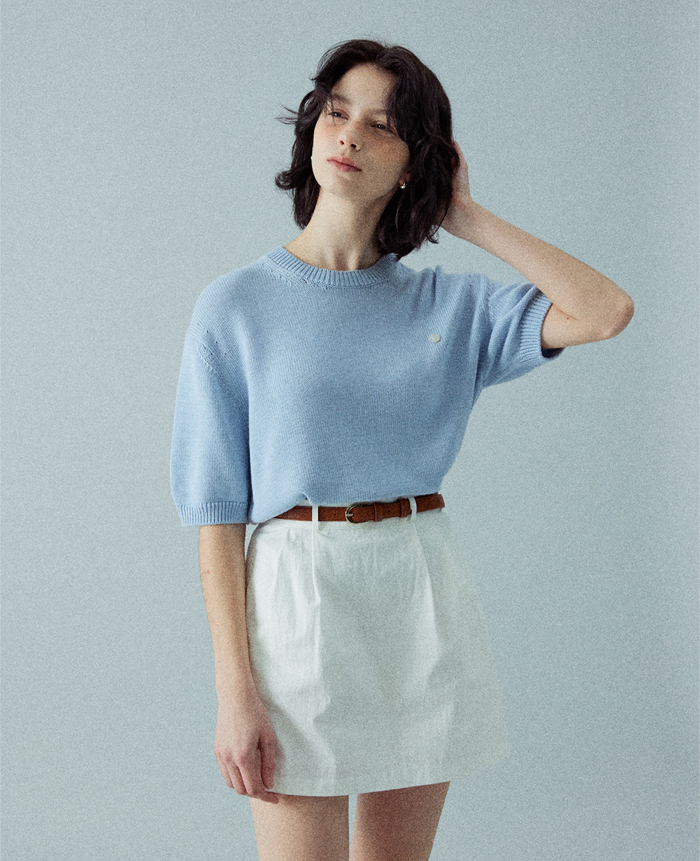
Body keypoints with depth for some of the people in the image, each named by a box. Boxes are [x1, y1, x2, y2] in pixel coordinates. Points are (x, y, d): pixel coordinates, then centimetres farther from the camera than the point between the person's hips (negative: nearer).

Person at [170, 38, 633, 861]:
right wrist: (234, 689, -11)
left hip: (424, 598, 3)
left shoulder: (449, 305, 6)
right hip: (298, 589, -3)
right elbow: (218, 513, -4)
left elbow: (604, 311, -9)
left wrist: (469, 217, 0)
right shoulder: (237, 307, -2)